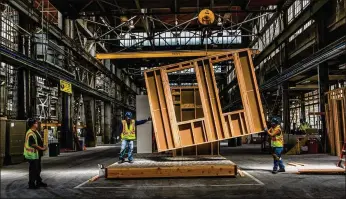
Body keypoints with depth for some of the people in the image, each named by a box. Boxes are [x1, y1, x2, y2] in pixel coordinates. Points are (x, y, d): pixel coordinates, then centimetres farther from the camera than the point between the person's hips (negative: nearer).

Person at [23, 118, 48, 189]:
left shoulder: (36, 132, 12)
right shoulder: (30, 133, -20)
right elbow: (33, 144, -25)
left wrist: (43, 146, 8)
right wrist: (41, 148, -19)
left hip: (37, 154, 10)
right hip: (32, 154, -10)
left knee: (38, 169, 19)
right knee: (33, 169, -2)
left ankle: (39, 182, 30)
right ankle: (31, 184, 6)